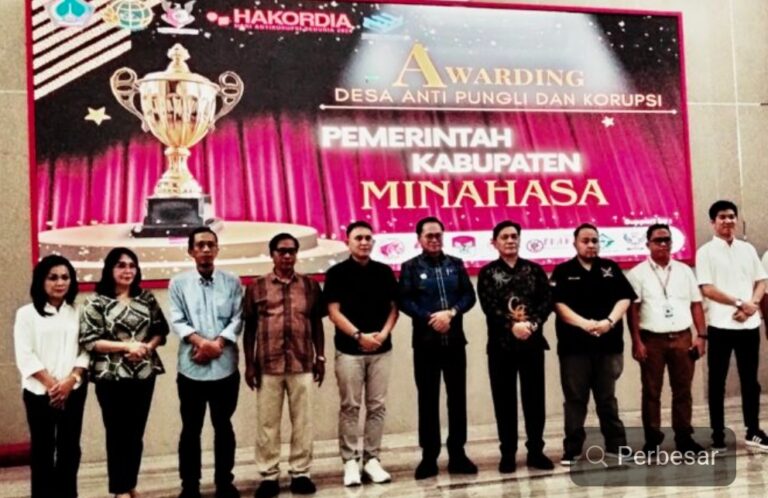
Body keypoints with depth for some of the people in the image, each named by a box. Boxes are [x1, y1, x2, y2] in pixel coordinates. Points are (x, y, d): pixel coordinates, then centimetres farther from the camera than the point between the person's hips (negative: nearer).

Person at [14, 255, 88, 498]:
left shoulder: (77, 313, 7)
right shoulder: (27, 313, -1)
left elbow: (85, 350, 2)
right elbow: (25, 355, -6)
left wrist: (70, 380, -12)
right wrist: (51, 383, -13)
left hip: (74, 390, 2)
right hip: (39, 391, -2)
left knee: (70, 446, 8)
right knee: (42, 447, 4)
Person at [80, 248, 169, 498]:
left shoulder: (146, 298, 6)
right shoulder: (97, 302, -6)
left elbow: (161, 330, 8)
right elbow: (88, 340, -11)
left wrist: (148, 346, -12)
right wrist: (127, 346, -18)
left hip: (144, 374, 4)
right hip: (111, 377, -4)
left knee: (136, 432, 11)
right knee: (117, 433, 5)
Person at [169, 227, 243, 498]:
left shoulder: (232, 282, 5)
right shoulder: (178, 283, 4)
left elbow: (237, 318, -1)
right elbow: (177, 321, -4)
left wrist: (217, 343, -15)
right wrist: (201, 342, -19)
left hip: (225, 366, 1)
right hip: (191, 367, 0)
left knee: (223, 425, 11)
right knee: (191, 429, 8)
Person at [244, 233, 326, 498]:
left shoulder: (310, 285, 7)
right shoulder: (257, 287, 4)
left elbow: (317, 324, 11)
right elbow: (249, 327, 5)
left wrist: (320, 358, 7)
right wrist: (249, 363, 1)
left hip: (302, 363, 1)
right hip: (268, 364, -1)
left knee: (302, 421, 6)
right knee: (267, 422, 5)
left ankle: (300, 473, 16)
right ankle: (269, 475, 15)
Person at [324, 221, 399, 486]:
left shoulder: (384, 272, 9)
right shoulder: (337, 273, 0)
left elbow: (393, 307, 9)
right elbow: (334, 311, -5)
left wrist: (383, 333, -8)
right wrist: (359, 335, -15)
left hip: (381, 350, 3)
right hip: (349, 350, -3)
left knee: (377, 407, 6)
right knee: (350, 408, 2)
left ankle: (372, 459, 15)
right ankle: (350, 461, 9)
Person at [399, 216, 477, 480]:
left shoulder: (456, 264, 11)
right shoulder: (410, 267, 2)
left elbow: (469, 295, 4)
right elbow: (404, 301, -7)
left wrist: (451, 313, -13)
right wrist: (429, 318, -19)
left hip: (455, 341, 3)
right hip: (425, 343, -3)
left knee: (457, 398, 6)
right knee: (428, 400, 3)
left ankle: (457, 455, 16)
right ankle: (429, 457, 11)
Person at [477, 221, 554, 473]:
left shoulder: (534, 270, 10)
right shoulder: (487, 273, 4)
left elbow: (547, 300, -1)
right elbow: (489, 306, -9)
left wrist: (532, 323, -17)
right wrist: (512, 326, -21)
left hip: (533, 341, 2)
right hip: (501, 344, -1)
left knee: (534, 397, 6)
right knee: (505, 400, 4)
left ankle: (536, 451, 17)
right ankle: (508, 453, 13)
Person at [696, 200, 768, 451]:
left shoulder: (748, 249, 11)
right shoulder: (706, 252, -3)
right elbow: (707, 289, -10)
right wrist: (739, 303, -15)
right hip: (721, 325, -4)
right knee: (717, 382, 4)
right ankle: (718, 435, 11)